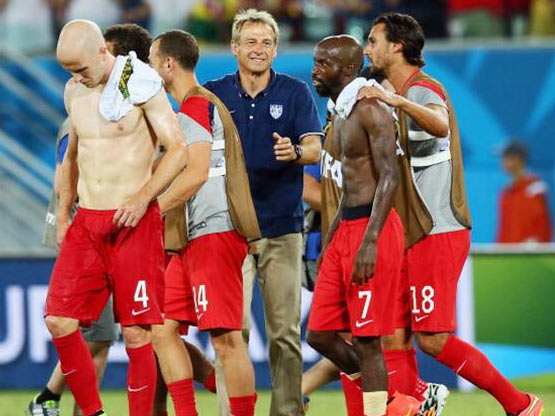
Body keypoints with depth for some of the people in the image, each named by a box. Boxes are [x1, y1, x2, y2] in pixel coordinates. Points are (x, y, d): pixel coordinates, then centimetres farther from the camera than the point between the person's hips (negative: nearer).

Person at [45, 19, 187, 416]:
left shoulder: (140, 83, -8)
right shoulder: (75, 91, 11)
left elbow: (178, 149, -11)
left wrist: (143, 197, -22)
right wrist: (63, 213, 20)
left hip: (133, 222, -6)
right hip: (86, 221, 6)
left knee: (136, 332, -5)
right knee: (59, 321, -3)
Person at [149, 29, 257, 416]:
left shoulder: (194, 108, -11)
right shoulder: (208, 103, 21)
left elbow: (196, 173, -21)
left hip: (214, 234, -11)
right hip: (194, 238, 11)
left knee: (226, 338, -10)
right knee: (164, 328, 9)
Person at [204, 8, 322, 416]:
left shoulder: (295, 92, 3)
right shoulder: (214, 94, 4)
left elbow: (315, 148, -7)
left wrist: (296, 152, -30)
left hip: (282, 226, 0)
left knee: (285, 331, 4)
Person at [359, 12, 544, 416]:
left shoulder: (421, 89, -12)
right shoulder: (405, 94, 19)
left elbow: (440, 125, -37)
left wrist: (396, 100, -51)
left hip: (438, 232, -10)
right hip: (414, 233, 10)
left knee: (434, 339, -11)